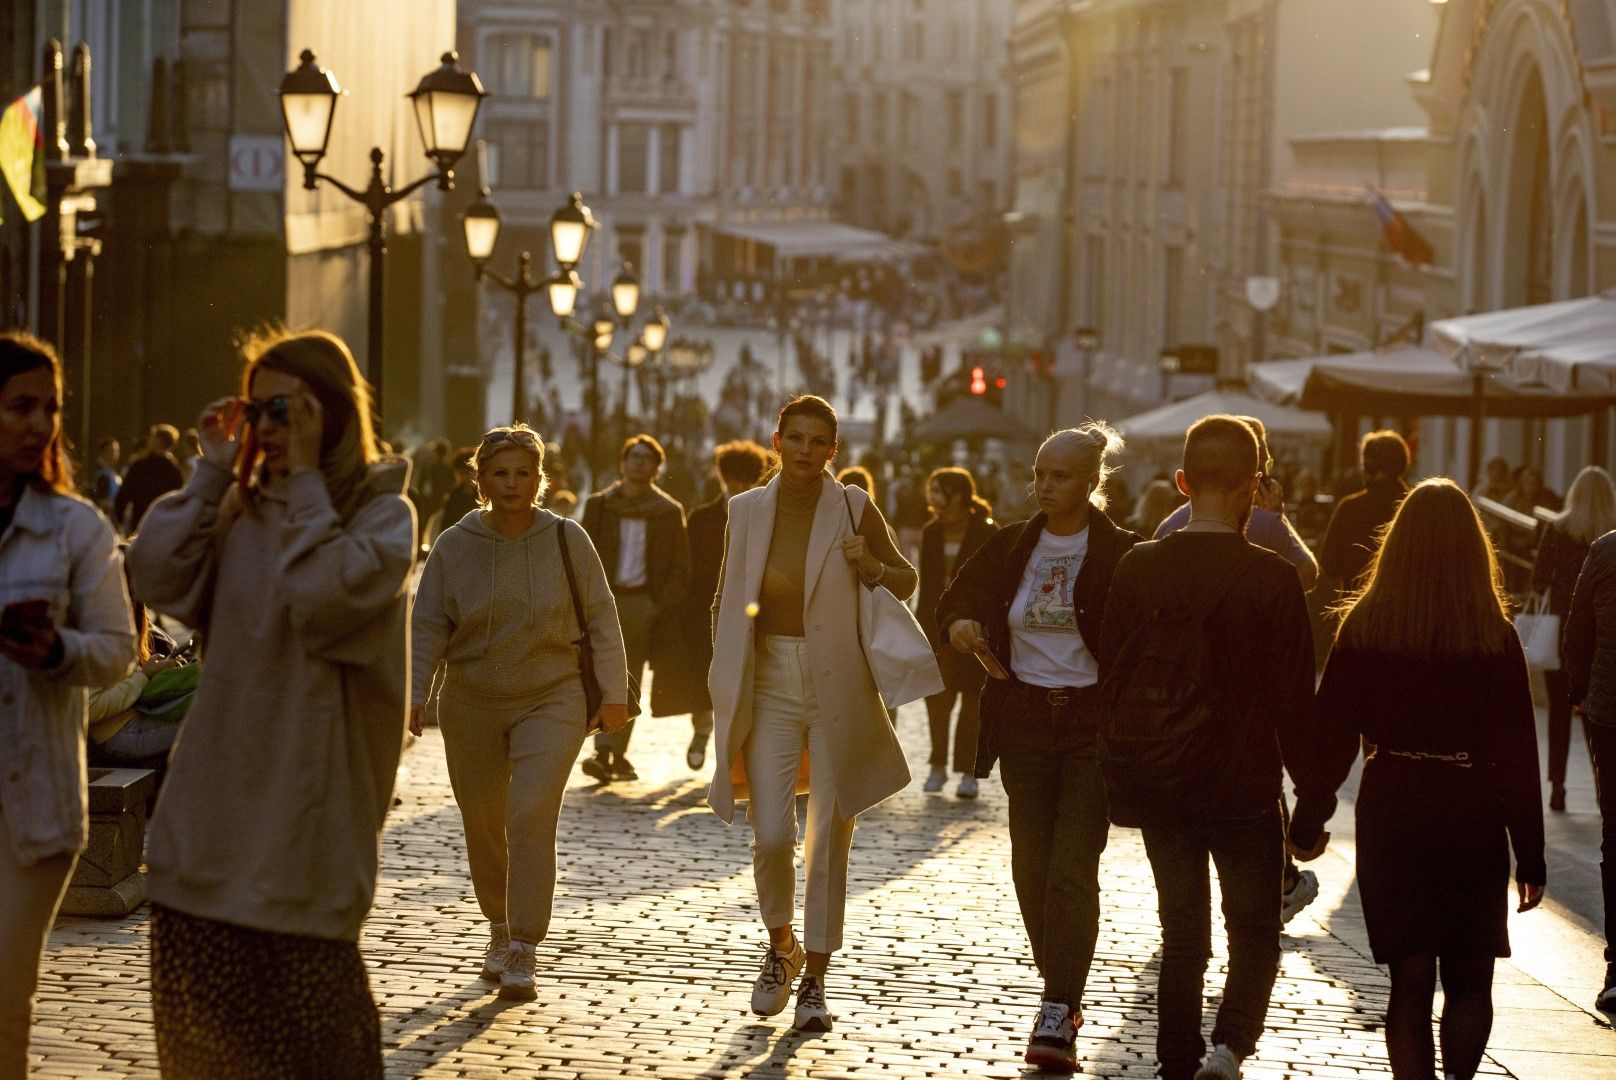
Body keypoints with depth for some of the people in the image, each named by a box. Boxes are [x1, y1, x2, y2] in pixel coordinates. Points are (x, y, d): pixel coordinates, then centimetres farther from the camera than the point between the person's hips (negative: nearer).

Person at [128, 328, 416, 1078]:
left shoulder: (381, 512, -2)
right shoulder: (241, 505, 13)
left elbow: (325, 600, -21)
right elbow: (157, 580, -1)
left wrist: (305, 479, -15)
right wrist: (213, 472, -1)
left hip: (307, 812, -5)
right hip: (212, 812, 5)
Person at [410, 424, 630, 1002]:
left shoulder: (567, 539, -3)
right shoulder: (453, 547, -2)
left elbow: (600, 618, 2)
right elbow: (428, 628, -3)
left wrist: (613, 692, -1)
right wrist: (413, 695, -15)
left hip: (552, 700, -2)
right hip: (472, 706, 2)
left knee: (531, 817, -18)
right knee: (483, 826, 11)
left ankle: (522, 954, -16)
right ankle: (500, 930, 35)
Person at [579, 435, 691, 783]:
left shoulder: (669, 512, 7)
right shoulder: (598, 506, 8)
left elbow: (681, 567, 6)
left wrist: (663, 606, -6)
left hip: (645, 603, 1)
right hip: (606, 599, -1)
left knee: (631, 683, 4)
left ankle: (618, 754, 12)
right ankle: (603, 752, -22)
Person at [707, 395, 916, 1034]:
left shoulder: (854, 510, -3)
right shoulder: (748, 510, 3)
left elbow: (906, 583, 8)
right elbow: (728, 602, 12)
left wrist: (871, 568, -14)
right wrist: (726, 685, 9)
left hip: (838, 688, -1)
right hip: (770, 686, 1)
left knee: (829, 842, 3)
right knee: (770, 837, -7)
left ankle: (815, 981, 15)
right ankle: (781, 946, 21)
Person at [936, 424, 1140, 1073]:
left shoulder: (1120, 553, -8)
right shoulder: (1012, 546, 5)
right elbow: (960, 597, 13)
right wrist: (959, 624, -11)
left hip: (1093, 726, -4)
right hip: (1024, 722, 5)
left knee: (1072, 869, -11)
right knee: (1031, 867, 6)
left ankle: (1056, 1017, -12)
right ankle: (1062, 991, 22)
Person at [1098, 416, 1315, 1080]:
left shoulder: (1137, 568, -2)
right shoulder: (1271, 578, -12)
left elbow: (1112, 682, 5)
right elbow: (1292, 698, -9)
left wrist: (1121, 784, 15)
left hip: (1159, 788, 3)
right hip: (1244, 788, -3)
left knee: (1182, 935, 16)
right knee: (1255, 932, 9)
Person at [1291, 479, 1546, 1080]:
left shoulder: (1364, 627, -3)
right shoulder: (1494, 637, -7)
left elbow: (1332, 737, -1)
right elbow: (1518, 755, -6)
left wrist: (1308, 821, 10)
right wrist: (1530, 856, 0)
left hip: (1389, 818, 1)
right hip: (1472, 822, -1)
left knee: (1410, 979, 9)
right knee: (1469, 981, 8)